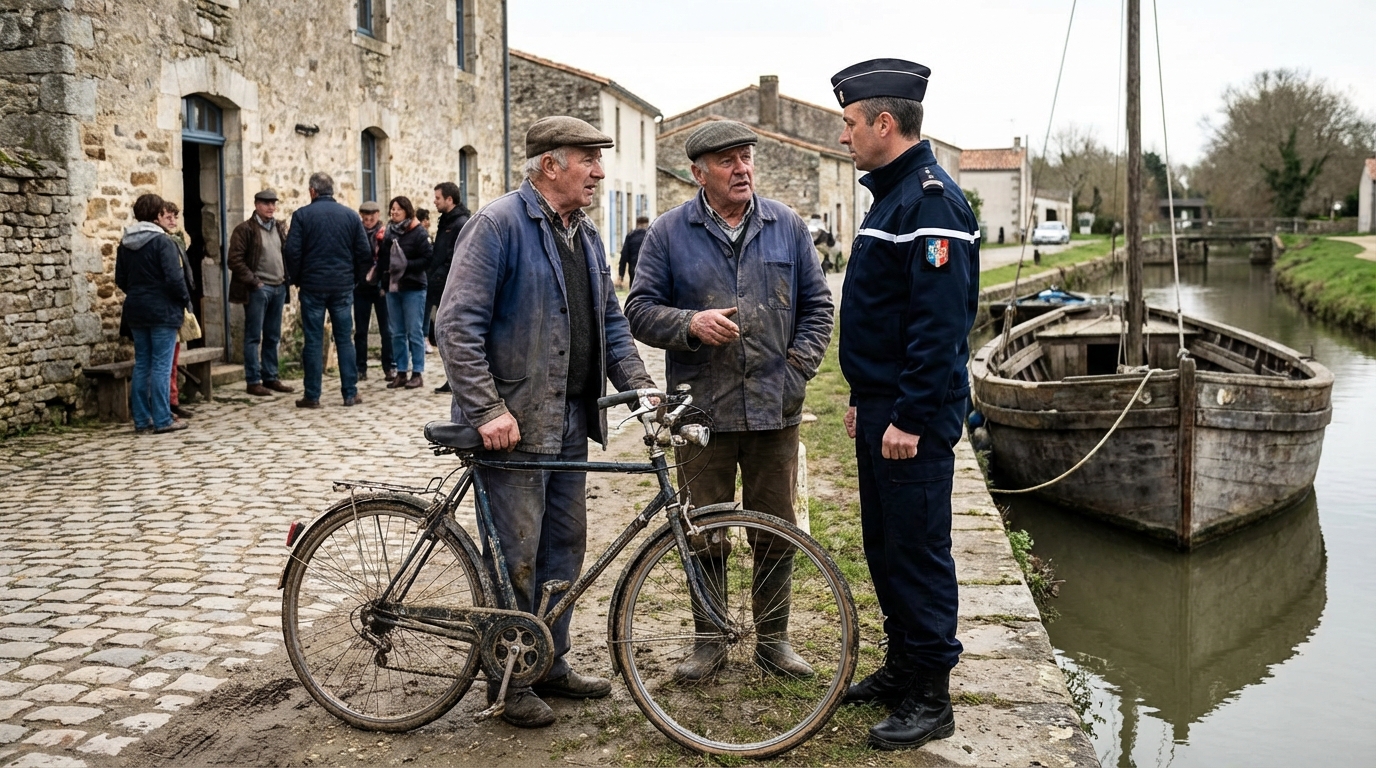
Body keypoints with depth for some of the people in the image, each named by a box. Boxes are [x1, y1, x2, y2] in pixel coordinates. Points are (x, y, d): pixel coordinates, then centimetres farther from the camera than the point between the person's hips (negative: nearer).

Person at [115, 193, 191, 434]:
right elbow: (174, 278, -18)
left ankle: (141, 420, 14)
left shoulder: (125, 243, 7)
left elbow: (120, 279, 11)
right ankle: (162, 420, -2)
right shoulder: (161, 241, -14)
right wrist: (186, 300, -4)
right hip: (162, 310, -6)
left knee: (141, 364, 11)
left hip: (136, 311, 7)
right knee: (161, 365, -3)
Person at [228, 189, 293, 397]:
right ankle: (253, 381, 2)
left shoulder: (278, 228, 15)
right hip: (258, 289, -6)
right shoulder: (245, 229, -5)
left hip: (278, 287, 6)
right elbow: (235, 260, -10)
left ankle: (270, 378, 18)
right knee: (254, 337, -1)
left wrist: (287, 278, 6)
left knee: (273, 337, 10)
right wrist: (253, 282, -12)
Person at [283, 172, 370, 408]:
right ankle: (350, 393, 7)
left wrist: (296, 280, 5)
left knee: (313, 341, 3)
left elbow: (291, 251, -9)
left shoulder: (302, 215, -4)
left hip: (312, 286, -2)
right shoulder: (350, 216, 3)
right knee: (344, 339, 7)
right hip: (343, 287, 2)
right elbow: (365, 252, 1)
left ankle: (312, 396, 5)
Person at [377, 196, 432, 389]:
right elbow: (382, 258, 13)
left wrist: (406, 265, -21)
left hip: (413, 288, -6)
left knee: (414, 332, -1)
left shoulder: (419, 233, -6)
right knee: (397, 333, 9)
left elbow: (427, 259, -12)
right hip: (392, 288, 6)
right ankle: (401, 373, 15)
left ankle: (417, 374, 5)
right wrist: (382, 282, 2)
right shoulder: (388, 232, 11)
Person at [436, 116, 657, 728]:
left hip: (571, 419, 8)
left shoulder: (586, 235, 14)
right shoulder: (499, 224, -12)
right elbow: (457, 323, -17)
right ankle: (510, 680, 15)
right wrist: (488, 409, -22)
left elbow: (610, 320, 18)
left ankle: (551, 663, 29)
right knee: (516, 555, 0)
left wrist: (636, 381, 2)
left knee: (565, 546, 14)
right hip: (514, 421, -8)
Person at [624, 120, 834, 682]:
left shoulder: (787, 226, 8)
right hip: (701, 410, -1)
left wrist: (799, 367, 0)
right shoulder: (670, 232, 1)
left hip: (774, 409, 2)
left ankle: (773, 638, 24)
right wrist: (690, 324, -17)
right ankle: (709, 640, 22)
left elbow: (817, 304, 12)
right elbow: (640, 309, 0)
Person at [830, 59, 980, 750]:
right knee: (884, 548, 17)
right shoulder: (892, 193, 15)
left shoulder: (931, 199, -17)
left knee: (918, 554, -1)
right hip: (880, 411, 10)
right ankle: (901, 666, 31)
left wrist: (909, 419, -23)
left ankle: (930, 699, 10)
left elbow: (940, 323, -23)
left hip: (913, 420, -10)